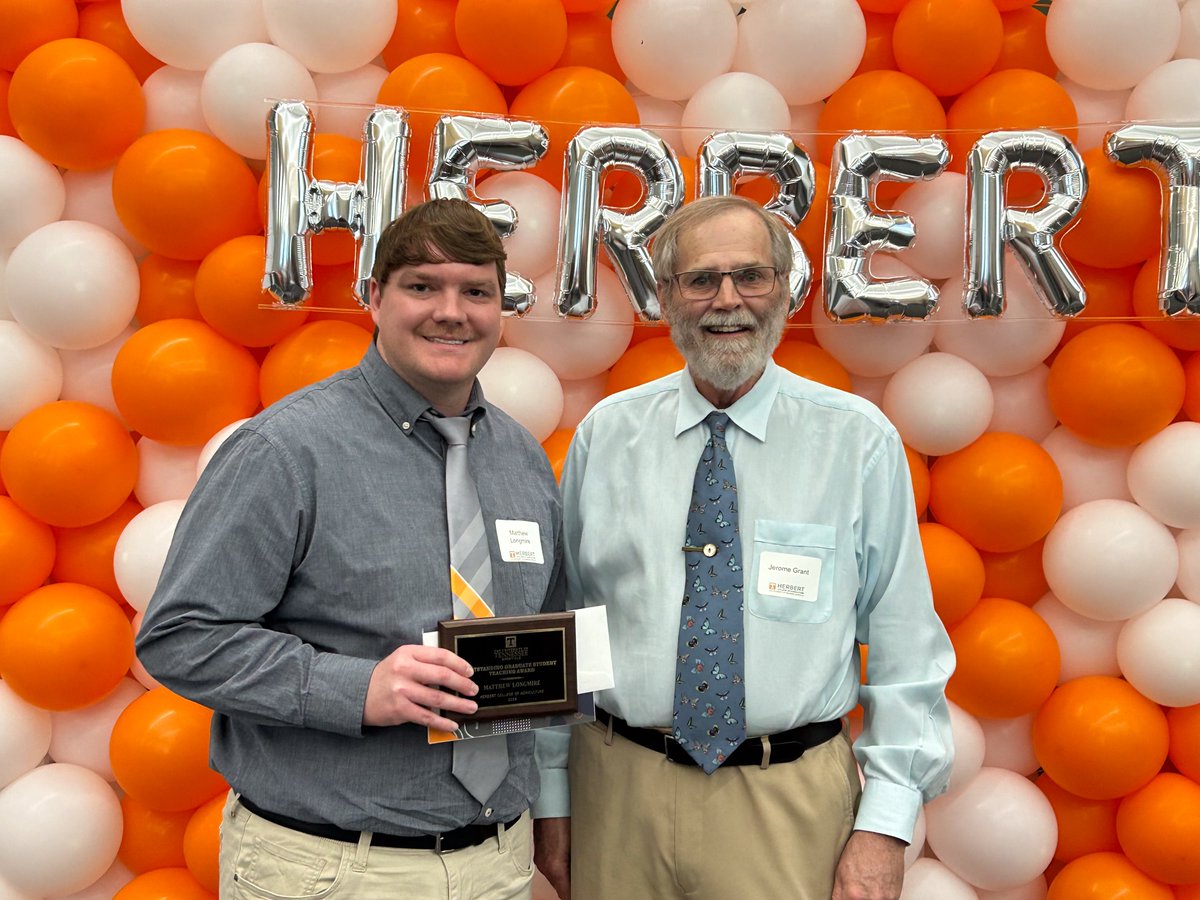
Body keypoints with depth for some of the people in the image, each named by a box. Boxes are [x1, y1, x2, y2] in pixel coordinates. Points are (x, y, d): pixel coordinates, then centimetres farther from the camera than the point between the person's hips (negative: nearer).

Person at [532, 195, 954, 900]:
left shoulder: (859, 439, -4)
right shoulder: (605, 433, 0)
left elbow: (904, 645, -4)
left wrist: (886, 823, -9)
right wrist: (552, 794, 5)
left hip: (791, 810, -1)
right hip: (618, 793, 2)